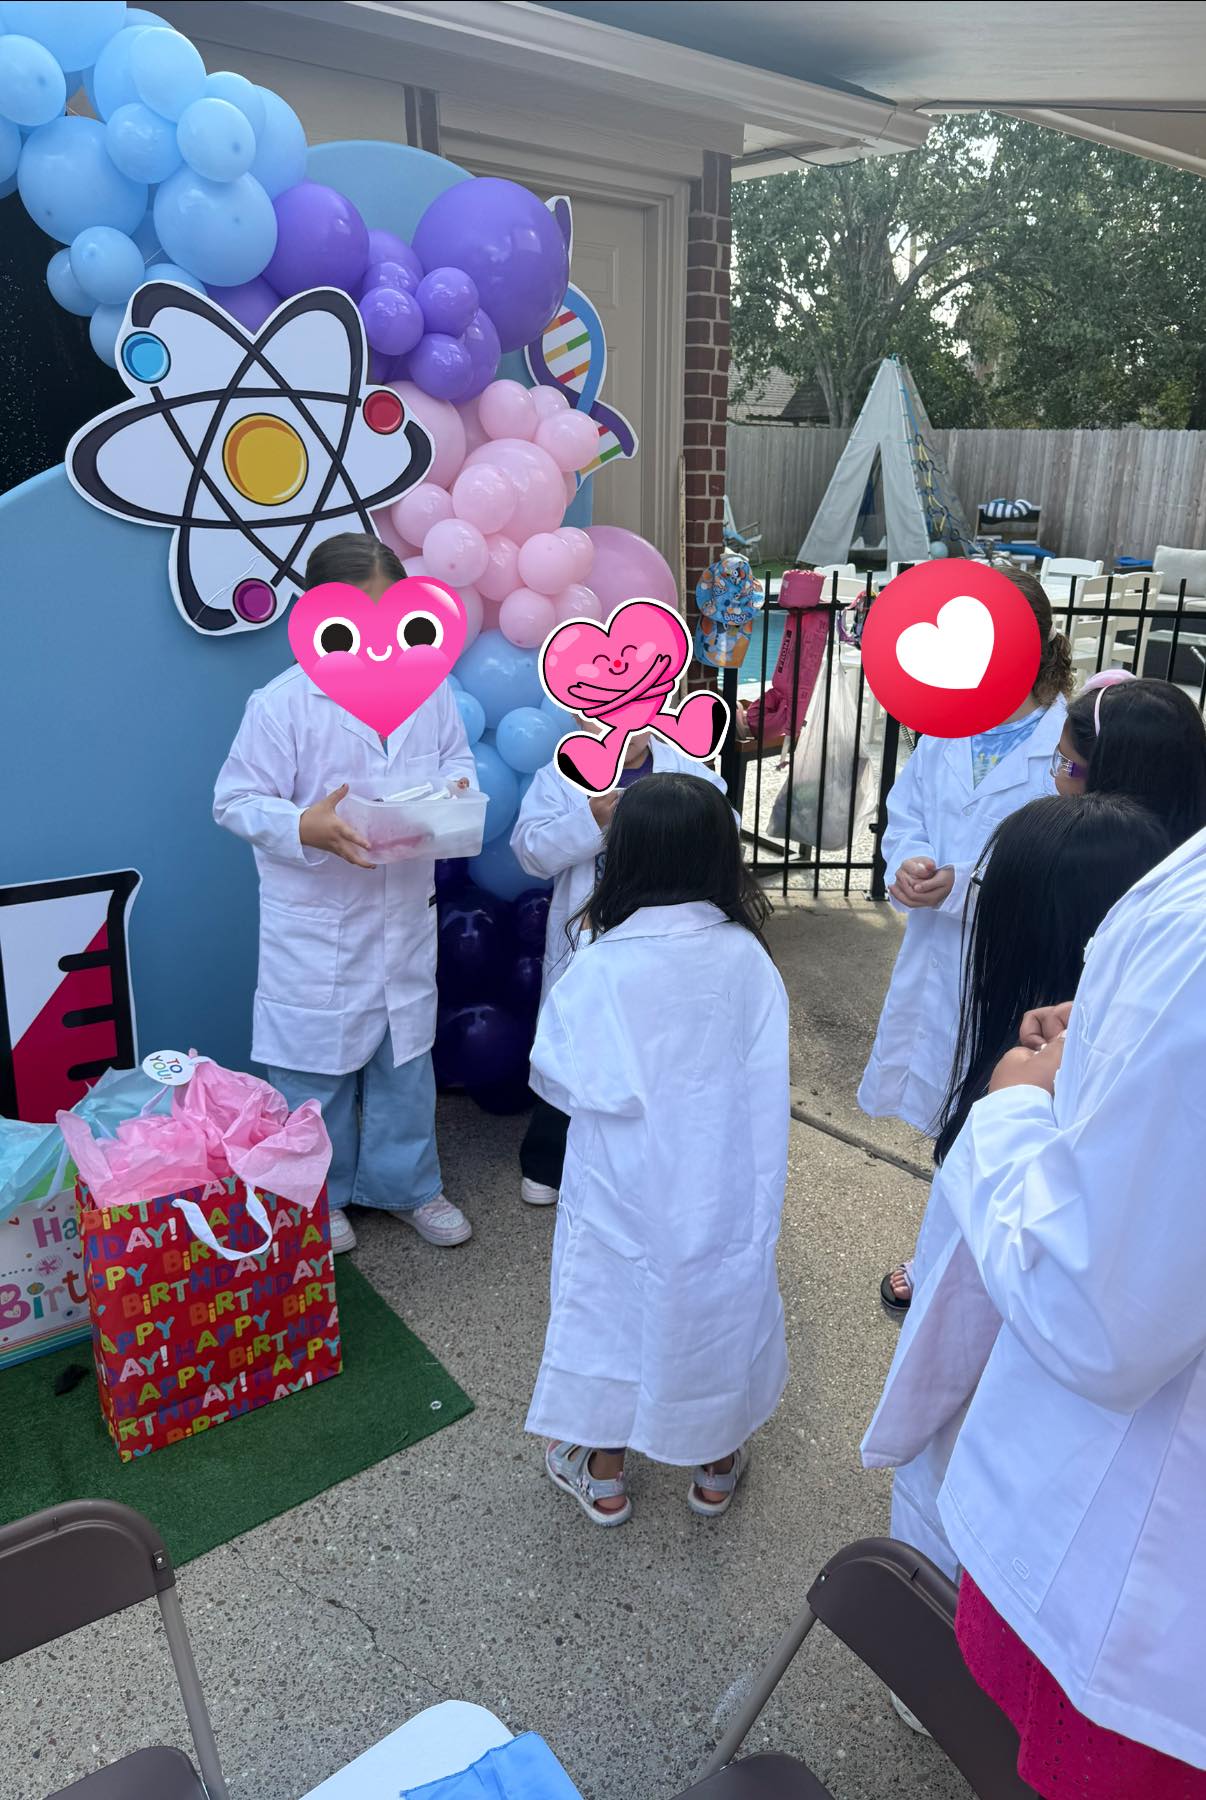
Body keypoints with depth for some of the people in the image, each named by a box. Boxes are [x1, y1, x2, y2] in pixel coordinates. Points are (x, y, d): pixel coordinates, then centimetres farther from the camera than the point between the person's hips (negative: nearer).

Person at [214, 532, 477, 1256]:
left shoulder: (428, 687, -1)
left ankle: (406, 1184, 38)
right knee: (315, 1066, 11)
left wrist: (457, 788, -11)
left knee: (407, 1054, 18)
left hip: (406, 917, 4)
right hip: (315, 928, -4)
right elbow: (237, 801, -11)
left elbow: (457, 760, 12)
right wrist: (306, 828, -29)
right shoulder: (281, 705, -14)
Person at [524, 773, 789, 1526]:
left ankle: (605, 1473, 37)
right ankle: (716, 1466, 42)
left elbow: (563, 1077, -12)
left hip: (624, 1188, -2)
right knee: (719, 1301, 22)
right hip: (723, 1188, 2)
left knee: (616, 1303, 18)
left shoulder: (600, 965, -22)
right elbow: (768, 1087, -8)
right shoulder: (747, 958, -15)